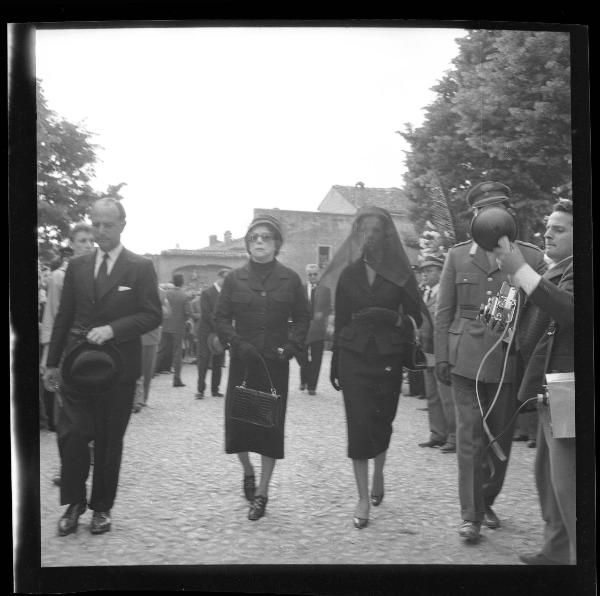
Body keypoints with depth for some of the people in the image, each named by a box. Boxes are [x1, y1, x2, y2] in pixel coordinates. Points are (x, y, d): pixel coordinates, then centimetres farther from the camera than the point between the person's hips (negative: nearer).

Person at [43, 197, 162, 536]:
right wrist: (53, 362, 11)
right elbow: (64, 316, 13)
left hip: (118, 367, -2)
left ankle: (102, 507, 21)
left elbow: (152, 315, -7)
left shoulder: (141, 267, -1)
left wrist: (112, 329, -20)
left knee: (109, 441, 6)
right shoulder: (77, 266, 10)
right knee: (71, 433, -7)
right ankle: (74, 502, 12)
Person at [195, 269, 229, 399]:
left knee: (218, 364, 7)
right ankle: (200, 390, 0)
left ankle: (215, 389, 13)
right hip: (207, 333, -5)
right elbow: (207, 314, -12)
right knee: (203, 363, -4)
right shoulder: (207, 293, -6)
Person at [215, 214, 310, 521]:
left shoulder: (290, 279, 2)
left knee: (271, 424, 1)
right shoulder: (235, 278, 3)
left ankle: (262, 493, 14)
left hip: (275, 363, 0)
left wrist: (289, 347, -8)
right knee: (236, 422, -3)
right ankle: (248, 471, 28)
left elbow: (302, 318, 6)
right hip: (242, 361, 1)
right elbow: (221, 318, 4)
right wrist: (238, 343, -11)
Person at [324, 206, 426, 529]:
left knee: (382, 421, 6)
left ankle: (378, 472, 38)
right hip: (354, 357, 1)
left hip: (389, 358, 0)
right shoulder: (348, 274, 8)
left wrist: (392, 317, -18)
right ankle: (363, 499, 0)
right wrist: (334, 364, 10)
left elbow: (416, 318, 2)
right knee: (359, 424, -6)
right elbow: (340, 321, 10)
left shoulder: (400, 274, 3)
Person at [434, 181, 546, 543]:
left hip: (510, 362, 1)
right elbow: (444, 311, 7)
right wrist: (442, 356, 0)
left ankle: (487, 502, 32)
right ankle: (471, 515, 7)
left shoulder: (531, 257, 3)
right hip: (467, 360, 0)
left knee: (501, 439, 10)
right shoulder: (458, 255, 7)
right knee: (470, 437, -2)